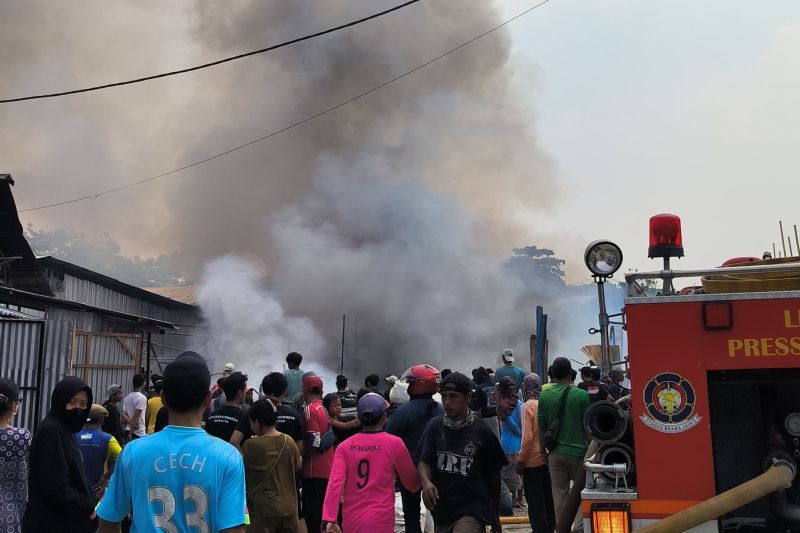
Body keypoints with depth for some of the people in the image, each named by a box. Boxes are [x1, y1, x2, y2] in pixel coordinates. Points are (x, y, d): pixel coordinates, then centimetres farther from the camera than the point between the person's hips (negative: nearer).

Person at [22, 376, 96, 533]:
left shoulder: (64, 429, 11)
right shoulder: (51, 431, -18)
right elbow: (56, 487, -23)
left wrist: (90, 503, 4)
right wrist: (89, 508, -14)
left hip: (64, 519, 9)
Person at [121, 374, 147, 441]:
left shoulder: (127, 397, 11)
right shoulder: (142, 398, -13)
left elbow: (123, 415, 3)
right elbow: (135, 416, -18)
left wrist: (131, 423, -10)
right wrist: (131, 433, -15)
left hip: (127, 430, 8)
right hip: (139, 433, -7)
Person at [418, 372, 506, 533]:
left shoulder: (483, 431, -7)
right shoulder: (434, 426, 0)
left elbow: (494, 474, 4)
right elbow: (424, 461, -1)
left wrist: (495, 515, 12)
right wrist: (426, 482, -23)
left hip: (473, 508, -4)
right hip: (442, 508, 4)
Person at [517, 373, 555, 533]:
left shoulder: (527, 406, -14)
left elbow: (527, 437, -19)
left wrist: (520, 460, -12)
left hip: (532, 461, -6)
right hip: (547, 458, 6)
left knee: (534, 502, 2)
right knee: (548, 498, 15)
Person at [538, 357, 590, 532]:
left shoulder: (544, 395, -2)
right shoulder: (581, 395, -9)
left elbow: (541, 428, 2)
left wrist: (544, 452, 13)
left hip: (555, 453, 2)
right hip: (578, 451, -2)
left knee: (559, 495, 9)